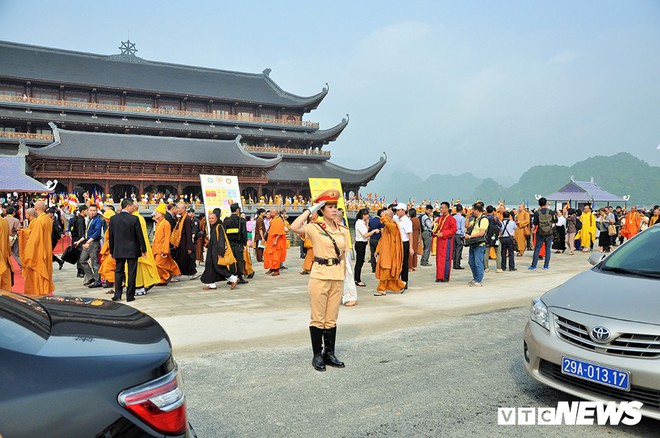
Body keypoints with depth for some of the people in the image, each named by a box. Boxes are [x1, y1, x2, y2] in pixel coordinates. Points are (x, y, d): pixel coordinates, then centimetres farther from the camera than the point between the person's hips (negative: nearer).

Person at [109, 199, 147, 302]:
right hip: (132, 250, -3)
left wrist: (112, 251, 13)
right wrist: (143, 249, 2)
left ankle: (117, 295, 9)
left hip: (118, 250, 4)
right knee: (131, 273, 3)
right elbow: (140, 235, -8)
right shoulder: (134, 219, -12)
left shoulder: (113, 219, 0)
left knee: (118, 272, 12)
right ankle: (130, 296, 7)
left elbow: (110, 236, 5)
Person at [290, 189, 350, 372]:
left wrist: (344, 278, 9)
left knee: (332, 319, 11)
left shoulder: (343, 231, 8)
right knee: (318, 318, 3)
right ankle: (317, 355, 15)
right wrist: (309, 210, -14)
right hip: (319, 277, -4)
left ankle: (329, 353, 22)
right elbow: (294, 227, -24)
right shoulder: (315, 228, -5)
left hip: (337, 279, 4)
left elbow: (344, 256, 12)